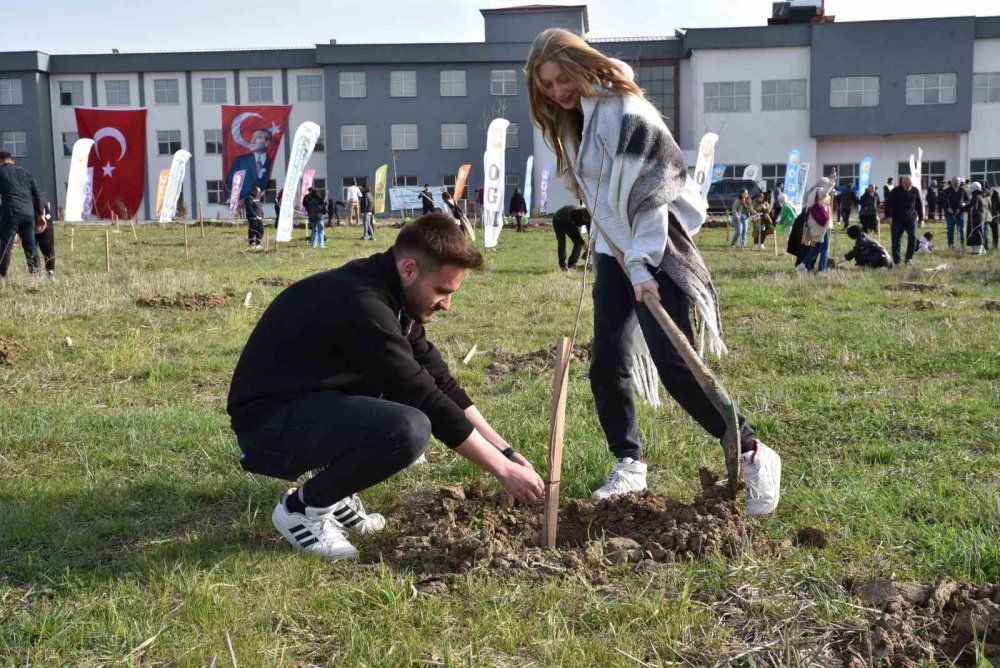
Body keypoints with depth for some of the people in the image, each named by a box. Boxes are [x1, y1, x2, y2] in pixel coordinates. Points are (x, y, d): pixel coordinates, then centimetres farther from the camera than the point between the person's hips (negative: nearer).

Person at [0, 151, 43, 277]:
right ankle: (35, 273, 10)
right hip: (29, 214, 4)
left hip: (11, 213, -4)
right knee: (30, 246, 11)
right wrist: (41, 215, 18)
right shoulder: (26, 174, 21)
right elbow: (37, 195, 17)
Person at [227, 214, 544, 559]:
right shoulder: (361, 305, -27)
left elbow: (441, 382, 6)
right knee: (409, 429, -30)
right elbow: (428, 401, -24)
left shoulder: (391, 293, 2)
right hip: (269, 421, -10)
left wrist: (506, 451, 2)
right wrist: (503, 469, -15)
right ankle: (302, 507, -7)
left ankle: (334, 490, 11)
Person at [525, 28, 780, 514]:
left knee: (673, 363, -12)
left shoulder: (622, 110, -17)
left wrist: (641, 264, -25)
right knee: (607, 363, 3)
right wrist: (622, 260, 15)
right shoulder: (570, 119, 11)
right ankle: (628, 463, 17)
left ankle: (753, 456, 1)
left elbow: (648, 191, -21)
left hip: (656, 247, -8)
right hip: (613, 249, 8)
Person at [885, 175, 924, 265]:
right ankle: (897, 259, 5)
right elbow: (888, 204, -9)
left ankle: (909, 258, 2)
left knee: (912, 237, -9)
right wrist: (888, 216, -18)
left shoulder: (915, 191, 2)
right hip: (897, 219, -2)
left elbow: (919, 204, 12)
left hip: (911, 218, 2)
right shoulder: (896, 191, -7)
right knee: (896, 240, -2)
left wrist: (921, 217, 13)